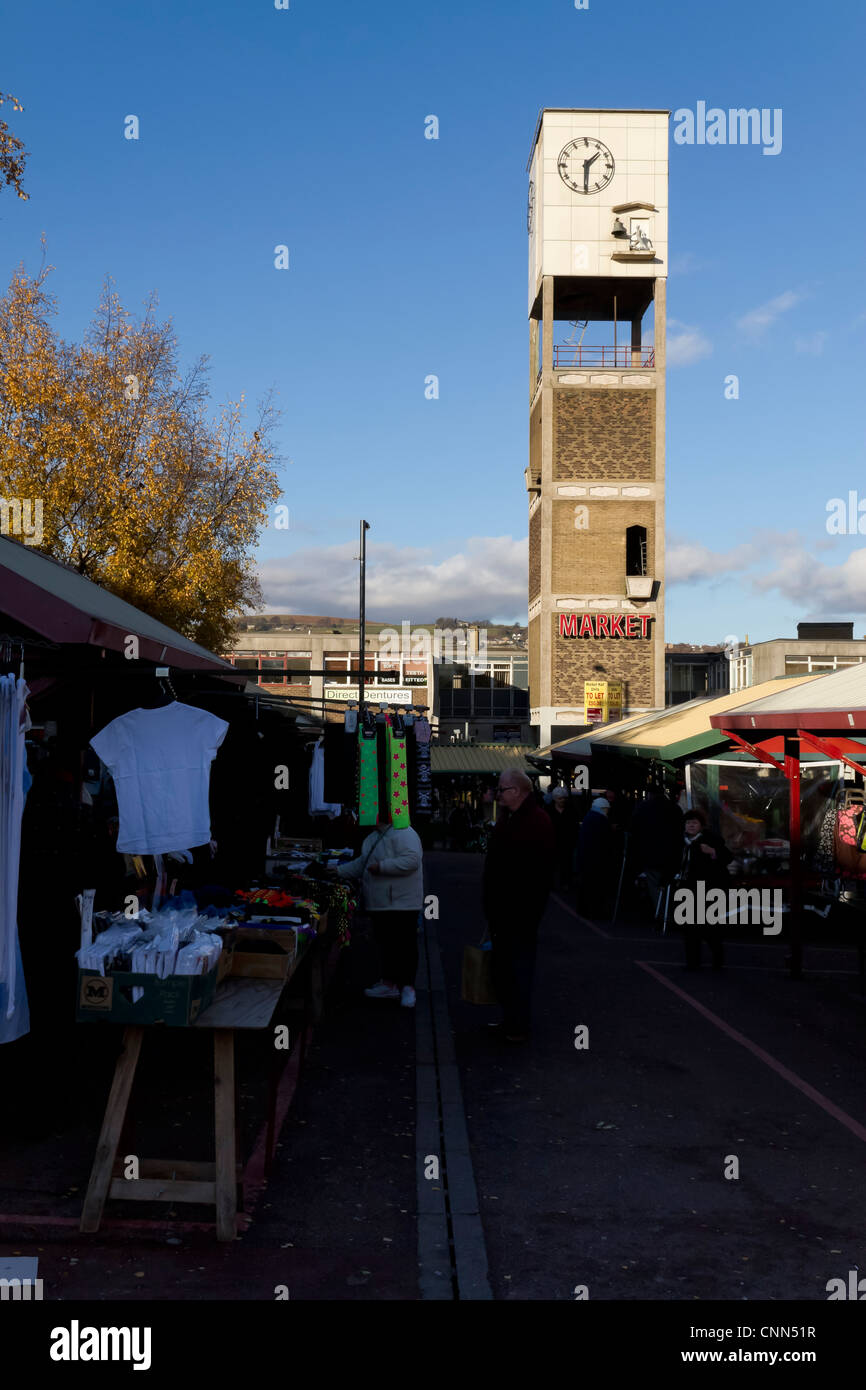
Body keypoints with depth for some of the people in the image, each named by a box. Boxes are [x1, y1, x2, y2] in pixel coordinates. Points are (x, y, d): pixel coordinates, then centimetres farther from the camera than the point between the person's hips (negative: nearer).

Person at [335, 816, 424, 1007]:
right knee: (386, 944, 15)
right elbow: (361, 863, 24)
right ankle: (389, 983, 24)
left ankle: (407, 986, 3)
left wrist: (381, 867, -25)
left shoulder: (403, 834, -15)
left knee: (405, 945, -3)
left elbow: (411, 860, -28)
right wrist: (338, 871, 14)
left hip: (401, 904, -9)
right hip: (380, 905, 9)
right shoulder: (374, 837, 16)